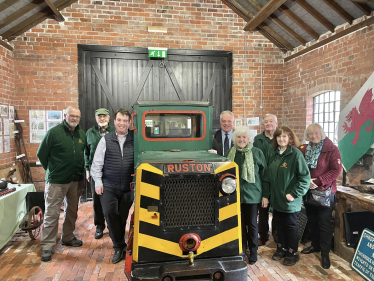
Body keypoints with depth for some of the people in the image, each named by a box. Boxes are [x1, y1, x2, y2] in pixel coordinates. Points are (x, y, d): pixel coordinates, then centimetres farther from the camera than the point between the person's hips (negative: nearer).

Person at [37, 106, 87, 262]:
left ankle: (67, 237, 32)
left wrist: (80, 169, 10)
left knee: (72, 211, 16)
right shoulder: (54, 132, -10)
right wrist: (51, 170, 2)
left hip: (75, 180, 6)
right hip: (56, 181, -5)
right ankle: (47, 246, 11)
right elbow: (41, 154, -4)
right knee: (52, 213, 0)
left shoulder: (82, 134, 6)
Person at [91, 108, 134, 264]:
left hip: (128, 187, 0)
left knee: (122, 217, 11)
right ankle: (119, 247, 10)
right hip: (108, 186, 0)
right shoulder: (106, 139, 2)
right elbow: (97, 163, 3)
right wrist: (98, 182, -1)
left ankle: (119, 246, 32)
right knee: (110, 214, -8)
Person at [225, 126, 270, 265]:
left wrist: (265, 195, -5)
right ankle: (241, 249, 31)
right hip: (235, 194, 2)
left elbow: (264, 175, -3)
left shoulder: (257, 153, -5)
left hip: (252, 194, -2)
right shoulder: (230, 153, 3)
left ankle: (253, 252, 25)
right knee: (239, 223, 13)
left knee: (252, 224, 8)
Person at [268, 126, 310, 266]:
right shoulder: (275, 154, 6)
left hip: (289, 200, -6)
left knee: (290, 226, 10)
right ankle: (281, 249, 35)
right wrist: (271, 194, 11)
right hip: (277, 199, 6)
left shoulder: (296, 154, -15)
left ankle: (292, 253, 27)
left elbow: (305, 177, -17)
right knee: (279, 224, 17)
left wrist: (294, 194, -18)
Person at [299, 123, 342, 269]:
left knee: (324, 222, 3)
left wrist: (318, 181, -21)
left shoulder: (331, 149, -10)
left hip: (325, 191, -4)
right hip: (308, 191, 5)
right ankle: (315, 245, 34)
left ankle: (325, 253, 15)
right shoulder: (304, 150, 2)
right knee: (312, 220, 16)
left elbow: (336, 170, -15)